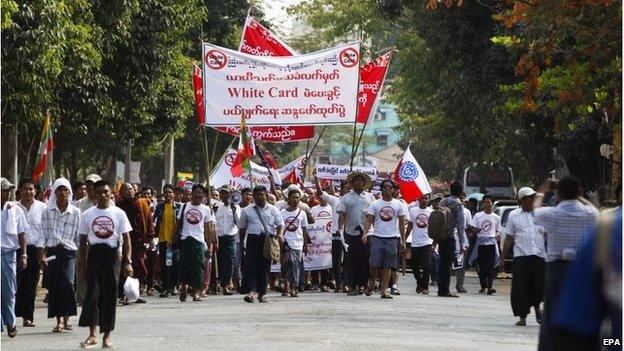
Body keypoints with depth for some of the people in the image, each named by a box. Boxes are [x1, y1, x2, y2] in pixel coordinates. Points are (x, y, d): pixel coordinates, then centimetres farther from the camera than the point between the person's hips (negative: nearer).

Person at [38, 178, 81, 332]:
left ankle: (66, 319, -8)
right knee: (54, 286, 0)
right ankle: (59, 321, 5)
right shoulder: (47, 212, 7)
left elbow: (79, 236, 9)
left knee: (67, 283, -16)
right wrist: (41, 254, -2)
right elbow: (43, 235, 6)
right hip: (52, 251, 1)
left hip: (69, 251, -1)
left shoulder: (75, 212, 6)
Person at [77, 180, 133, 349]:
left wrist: (128, 262, -8)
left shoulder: (118, 213, 3)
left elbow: (126, 239, 1)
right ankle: (92, 335, -12)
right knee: (92, 293, -10)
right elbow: (83, 241, 9)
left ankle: (107, 336, 10)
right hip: (94, 253, 1)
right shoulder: (87, 214, 6)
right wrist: (81, 264, 5)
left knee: (110, 295, 2)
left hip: (112, 254, -1)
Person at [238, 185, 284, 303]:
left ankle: (261, 293, 12)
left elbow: (280, 224, 6)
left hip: (268, 240, 1)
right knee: (250, 266, -14)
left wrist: (279, 234, -15)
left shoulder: (273, 210, 11)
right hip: (253, 239, -1)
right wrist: (241, 244, 11)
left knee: (265, 267, 4)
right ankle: (251, 291, -20)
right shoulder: (247, 210, 10)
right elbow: (242, 228, 14)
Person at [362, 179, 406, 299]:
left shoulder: (398, 205, 8)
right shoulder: (375, 204, 5)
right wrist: (365, 233, -16)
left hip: (392, 238, 1)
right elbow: (369, 220, 0)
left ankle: (384, 290, 3)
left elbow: (402, 223, 10)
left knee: (387, 266, 1)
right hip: (377, 238, -1)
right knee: (374, 264, -6)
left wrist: (402, 241, 5)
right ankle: (372, 283, 19)